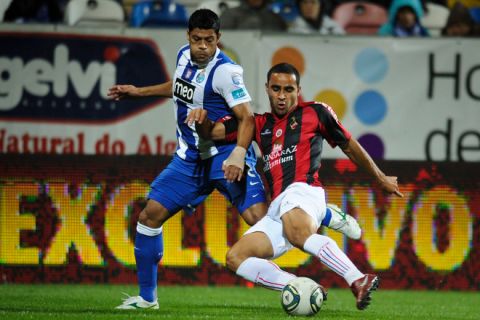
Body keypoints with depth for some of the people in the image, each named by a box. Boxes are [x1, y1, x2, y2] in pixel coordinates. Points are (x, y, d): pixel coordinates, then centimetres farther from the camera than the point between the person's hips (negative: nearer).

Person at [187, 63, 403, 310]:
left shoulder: (315, 113, 13)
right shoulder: (260, 124, 25)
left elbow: (349, 146, 21)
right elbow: (212, 132, 21)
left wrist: (381, 179, 27)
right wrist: (202, 119, -3)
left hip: (302, 191, -7)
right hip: (276, 210, 7)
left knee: (298, 233, -40)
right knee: (235, 258, -10)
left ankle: (359, 282, -52)